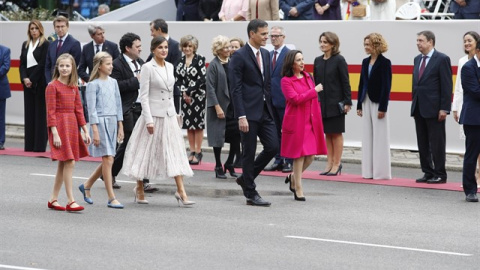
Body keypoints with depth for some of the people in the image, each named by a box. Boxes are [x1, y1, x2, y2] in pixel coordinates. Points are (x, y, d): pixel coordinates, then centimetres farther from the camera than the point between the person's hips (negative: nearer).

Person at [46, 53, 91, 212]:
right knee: (69, 163, -12)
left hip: (72, 125, 7)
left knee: (63, 164, 10)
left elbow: (78, 110, 13)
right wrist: (55, 133, -17)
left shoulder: (74, 87, 11)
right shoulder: (52, 86, -8)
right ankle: (71, 201, -10)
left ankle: (53, 199, 18)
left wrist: (85, 131, 9)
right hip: (60, 125, -7)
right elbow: (50, 112, -11)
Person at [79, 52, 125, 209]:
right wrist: (95, 131, -14)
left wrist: (120, 126, 13)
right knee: (108, 160, -8)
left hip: (112, 122, 7)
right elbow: (92, 109, -9)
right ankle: (111, 198, -5)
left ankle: (87, 186, 26)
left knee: (107, 160, 7)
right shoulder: (93, 84, -6)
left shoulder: (113, 82, 13)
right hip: (100, 122, -7)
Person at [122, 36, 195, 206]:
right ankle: (139, 189, 20)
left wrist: (174, 112, 16)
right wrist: (149, 120, -17)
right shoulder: (148, 68, -9)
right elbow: (143, 96, -12)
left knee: (175, 153, -1)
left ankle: (181, 191, -4)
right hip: (153, 115, -6)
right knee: (145, 153, 5)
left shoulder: (170, 67, 10)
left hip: (169, 115, 6)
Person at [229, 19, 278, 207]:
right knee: (249, 153, 1)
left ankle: (246, 178, 20)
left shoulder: (265, 54, 13)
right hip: (249, 112, -7)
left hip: (265, 111, 7)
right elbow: (235, 89, -13)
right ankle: (251, 194, 9)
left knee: (273, 147, 1)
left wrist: (270, 107, 13)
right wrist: (241, 116, -18)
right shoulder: (239, 56, -9)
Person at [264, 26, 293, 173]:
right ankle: (278, 160, 17)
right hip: (272, 99, 7)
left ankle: (289, 161, 6)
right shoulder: (270, 54, 15)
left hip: (284, 100, -7)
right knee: (276, 132, 11)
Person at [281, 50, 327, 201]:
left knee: (310, 156, 4)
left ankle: (293, 177, 28)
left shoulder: (307, 76, 13)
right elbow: (295, 99, -18)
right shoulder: (286, 81, -7)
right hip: (296, 122, -6)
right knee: (299, 155, -3)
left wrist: (318, 118, 14)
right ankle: (298, 189, 7)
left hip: (311, 121, 6)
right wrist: (314, 90, -15)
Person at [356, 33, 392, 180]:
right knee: (367, 137, 8)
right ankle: (368, 170, 12)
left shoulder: (384, 63, -9)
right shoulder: (365, 62, 11)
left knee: (380, 138, -2)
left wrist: (382, 108, -16)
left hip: (378, 102, -7)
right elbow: (362, 83, 13)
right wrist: (359, 105, 10)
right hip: (366, 102, 7)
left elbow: (386, 86, -12)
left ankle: (381, 171, 3)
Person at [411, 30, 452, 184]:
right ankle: (428, 173, 17)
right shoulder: (417, 59, 14)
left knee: (437, 143, -2)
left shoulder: (442, 59, -8)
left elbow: (447, 85, -11)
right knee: (423, 144, 10)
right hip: (419, 108, 7)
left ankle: (440, 175, 5)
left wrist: (444, 108, -16)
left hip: (434, 108, -7)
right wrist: (414, 104, 13)